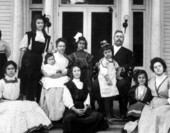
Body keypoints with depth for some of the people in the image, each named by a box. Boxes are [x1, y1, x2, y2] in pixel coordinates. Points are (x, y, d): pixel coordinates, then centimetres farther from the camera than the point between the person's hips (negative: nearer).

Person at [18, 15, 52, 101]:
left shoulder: (47, 38, 11)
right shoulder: (29, 35, 3)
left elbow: (48, 52, 16)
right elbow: (23, 49, 1)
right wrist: (20, 62, -4)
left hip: (40, 61, 3)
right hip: (28, 60, -2)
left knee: (37, 83, 3)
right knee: (27, 81, -1)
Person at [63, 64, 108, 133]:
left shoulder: (84, 85, 21)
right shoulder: (68, 85, 8)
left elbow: (87, 99, 11)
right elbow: (67, 100, -4)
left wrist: (85, 108, -9)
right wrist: (75, 110, -17)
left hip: (83, 109, 4)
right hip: (72, 109, -4)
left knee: (98, 116, -20)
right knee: (69, 117, -39)